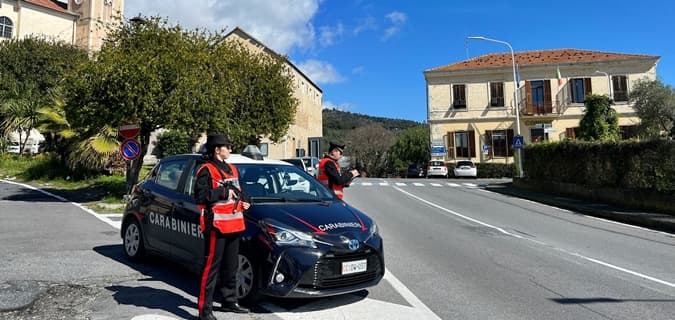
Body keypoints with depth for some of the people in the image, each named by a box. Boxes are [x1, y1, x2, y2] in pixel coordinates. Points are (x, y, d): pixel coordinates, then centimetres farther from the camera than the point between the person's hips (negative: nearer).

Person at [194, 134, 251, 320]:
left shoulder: (232, 169, 17)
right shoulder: (206, 170, -8)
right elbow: (201, 195, -19)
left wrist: (243, 201, 8)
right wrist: (224, 192, -17)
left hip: (233, 224, 8)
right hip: (216, 225, -8)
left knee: (231, 266, 17)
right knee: (211, 267, -5)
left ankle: (229, 301, 30)